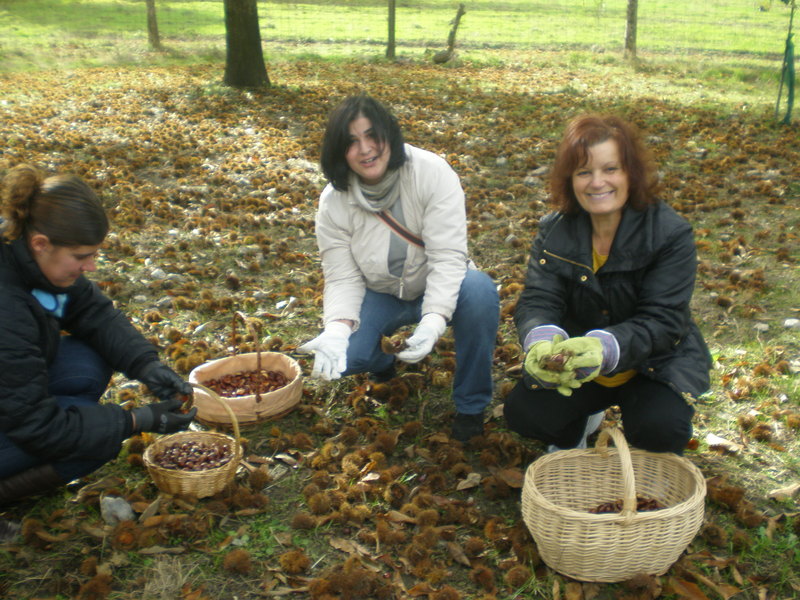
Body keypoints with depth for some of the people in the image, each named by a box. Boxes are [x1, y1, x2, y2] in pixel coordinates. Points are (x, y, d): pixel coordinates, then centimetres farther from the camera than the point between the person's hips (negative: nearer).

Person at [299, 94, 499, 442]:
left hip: (438, 289, -1)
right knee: (340, 355, -24)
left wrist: (433, 321, -44)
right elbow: (343, 278, -15)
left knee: (479, 290, -35)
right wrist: (337, 330, -36)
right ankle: (383, 364, 18)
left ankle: (471, 406, -13)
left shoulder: (432, 172, -24)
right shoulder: (333, 202, -16)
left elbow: (447, 256, -29)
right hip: (380, 295, 2)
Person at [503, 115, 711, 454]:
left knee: (663, 429, -30)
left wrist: (605, 347, -46)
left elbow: (663, 320, -25)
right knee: (523, 412, -19)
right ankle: (580, 424, 18)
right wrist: (542, 342, -43)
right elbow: (536, 302, -17)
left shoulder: (671, 234, -18)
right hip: (575, 363, 3)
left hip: (654, 363, -2)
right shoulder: (554, 231, -8)